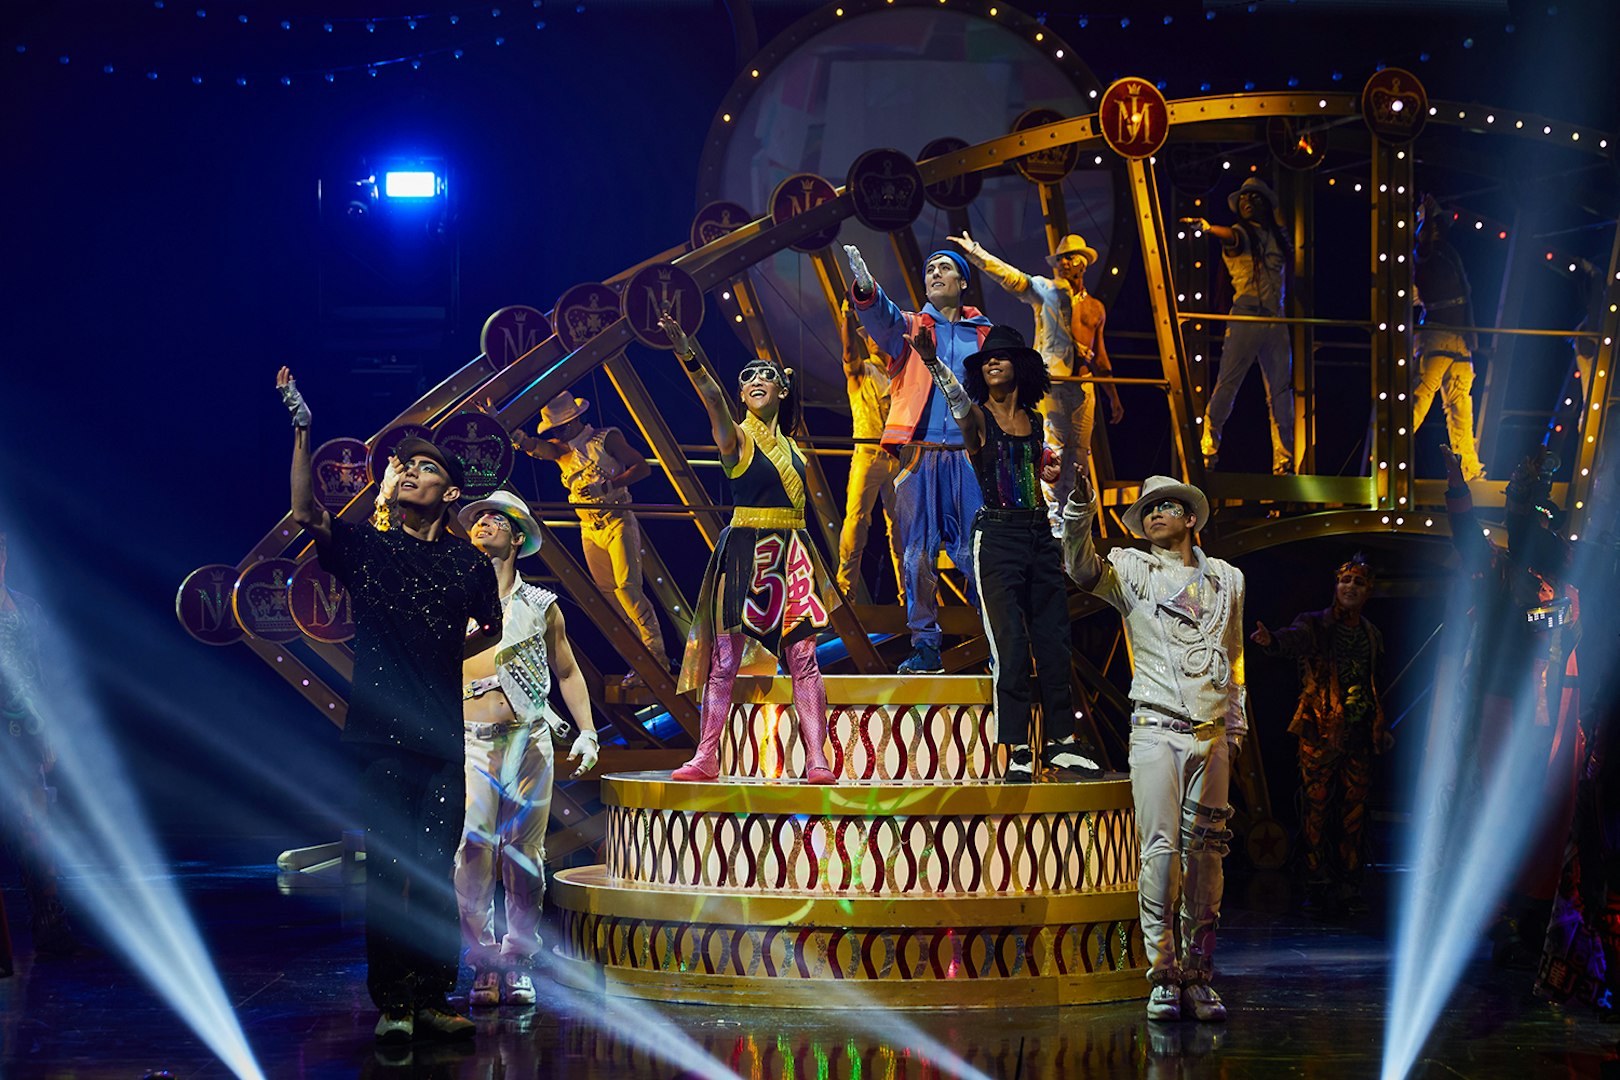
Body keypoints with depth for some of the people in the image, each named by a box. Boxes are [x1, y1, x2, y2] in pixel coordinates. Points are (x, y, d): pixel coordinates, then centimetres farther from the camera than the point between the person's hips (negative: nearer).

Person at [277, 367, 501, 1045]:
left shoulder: (468, 563, 10)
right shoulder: (366, 549, 7)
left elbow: (491, 628, 27)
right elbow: (306, 513, -9)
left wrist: (445, 655, 13)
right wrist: (301, 430, -16)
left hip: (443, 735, 1)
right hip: (381, 734, -1)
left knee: (436, 872, -1)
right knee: (387, 869, -4)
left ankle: (432, 998, 5)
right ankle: (391, 1002, 0)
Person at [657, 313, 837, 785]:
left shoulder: (789, 445, 16)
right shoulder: (735, 437, 0)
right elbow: (713, 398, -19)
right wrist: (688, 357, -38)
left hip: (792, 554, 4)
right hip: (745, 551, -4)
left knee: (803, 657, -2)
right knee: (725, 658, -3)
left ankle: (817, 760, -3)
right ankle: (705, 758, 2)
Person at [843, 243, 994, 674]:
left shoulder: (983, 335, 16)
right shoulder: (909, 327, 12)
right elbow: (881, 317, -11)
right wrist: (865, 287, -33)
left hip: (969, 459, 0)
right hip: (919, 456, 0)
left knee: (975, 553, -4)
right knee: (919, 553, -2)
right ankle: (925, 646, 4)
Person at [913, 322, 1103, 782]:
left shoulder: (1034, 420, 14)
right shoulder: (977, 417, -2)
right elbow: (957, 399, -26)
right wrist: (930, 360, -43)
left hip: (1039, 534, 5)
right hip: (996, 534, -5)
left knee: (1054, 640, 6)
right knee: (1011, 646, -8)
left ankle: (1061, 740, 15)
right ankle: (1017, 751, -6)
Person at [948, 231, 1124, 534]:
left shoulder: (1095, 308, 20)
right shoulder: (1046, 289, 8)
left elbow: (1100, 354, 25)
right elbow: (1009, 276, -4)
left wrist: (1113, 396, 23)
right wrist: (974, 252, -16)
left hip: (1083, 383, 5)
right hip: (1051, 379, -5)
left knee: (1079, 453, 3)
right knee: (1052, 449, -12)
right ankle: (1051, 521, -12)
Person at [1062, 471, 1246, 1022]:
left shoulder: (1228, 579, 17)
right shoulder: (1132, 570, 7)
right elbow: (1082, 568, -14)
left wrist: (1235, 726, 19)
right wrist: (1080, 511, -29)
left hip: (1211, 735, 3)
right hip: (1156, 730, -3)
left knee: (1205, 853, 1)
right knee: (1160, 850, -10)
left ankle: (1198, 975, 7)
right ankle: (1163, 977, -6)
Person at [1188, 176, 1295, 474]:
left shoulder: (1277, 237, 18)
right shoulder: (1242, 234, 2)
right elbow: (1231, 237, -20)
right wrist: (1208, 228, -40)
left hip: (1275, 322, 5)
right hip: (1245, 318, -5)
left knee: (1281, 392, 2)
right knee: (1226, 385, -10)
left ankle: (1283, 462, 4)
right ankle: (1208, 452, -4)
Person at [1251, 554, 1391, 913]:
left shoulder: (1372, 635, 16)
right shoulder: (1315, 625, -1)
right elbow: (1295, 638, -25)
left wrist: (1383, 728, 21)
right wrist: (1271, 640, -47)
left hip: (1359, 735, 4)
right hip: (1321, 732, -4)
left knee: (1354, 811, 5)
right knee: (1318, 807, -4)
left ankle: (1349, 886, 12)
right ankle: (1318, 885, 3)